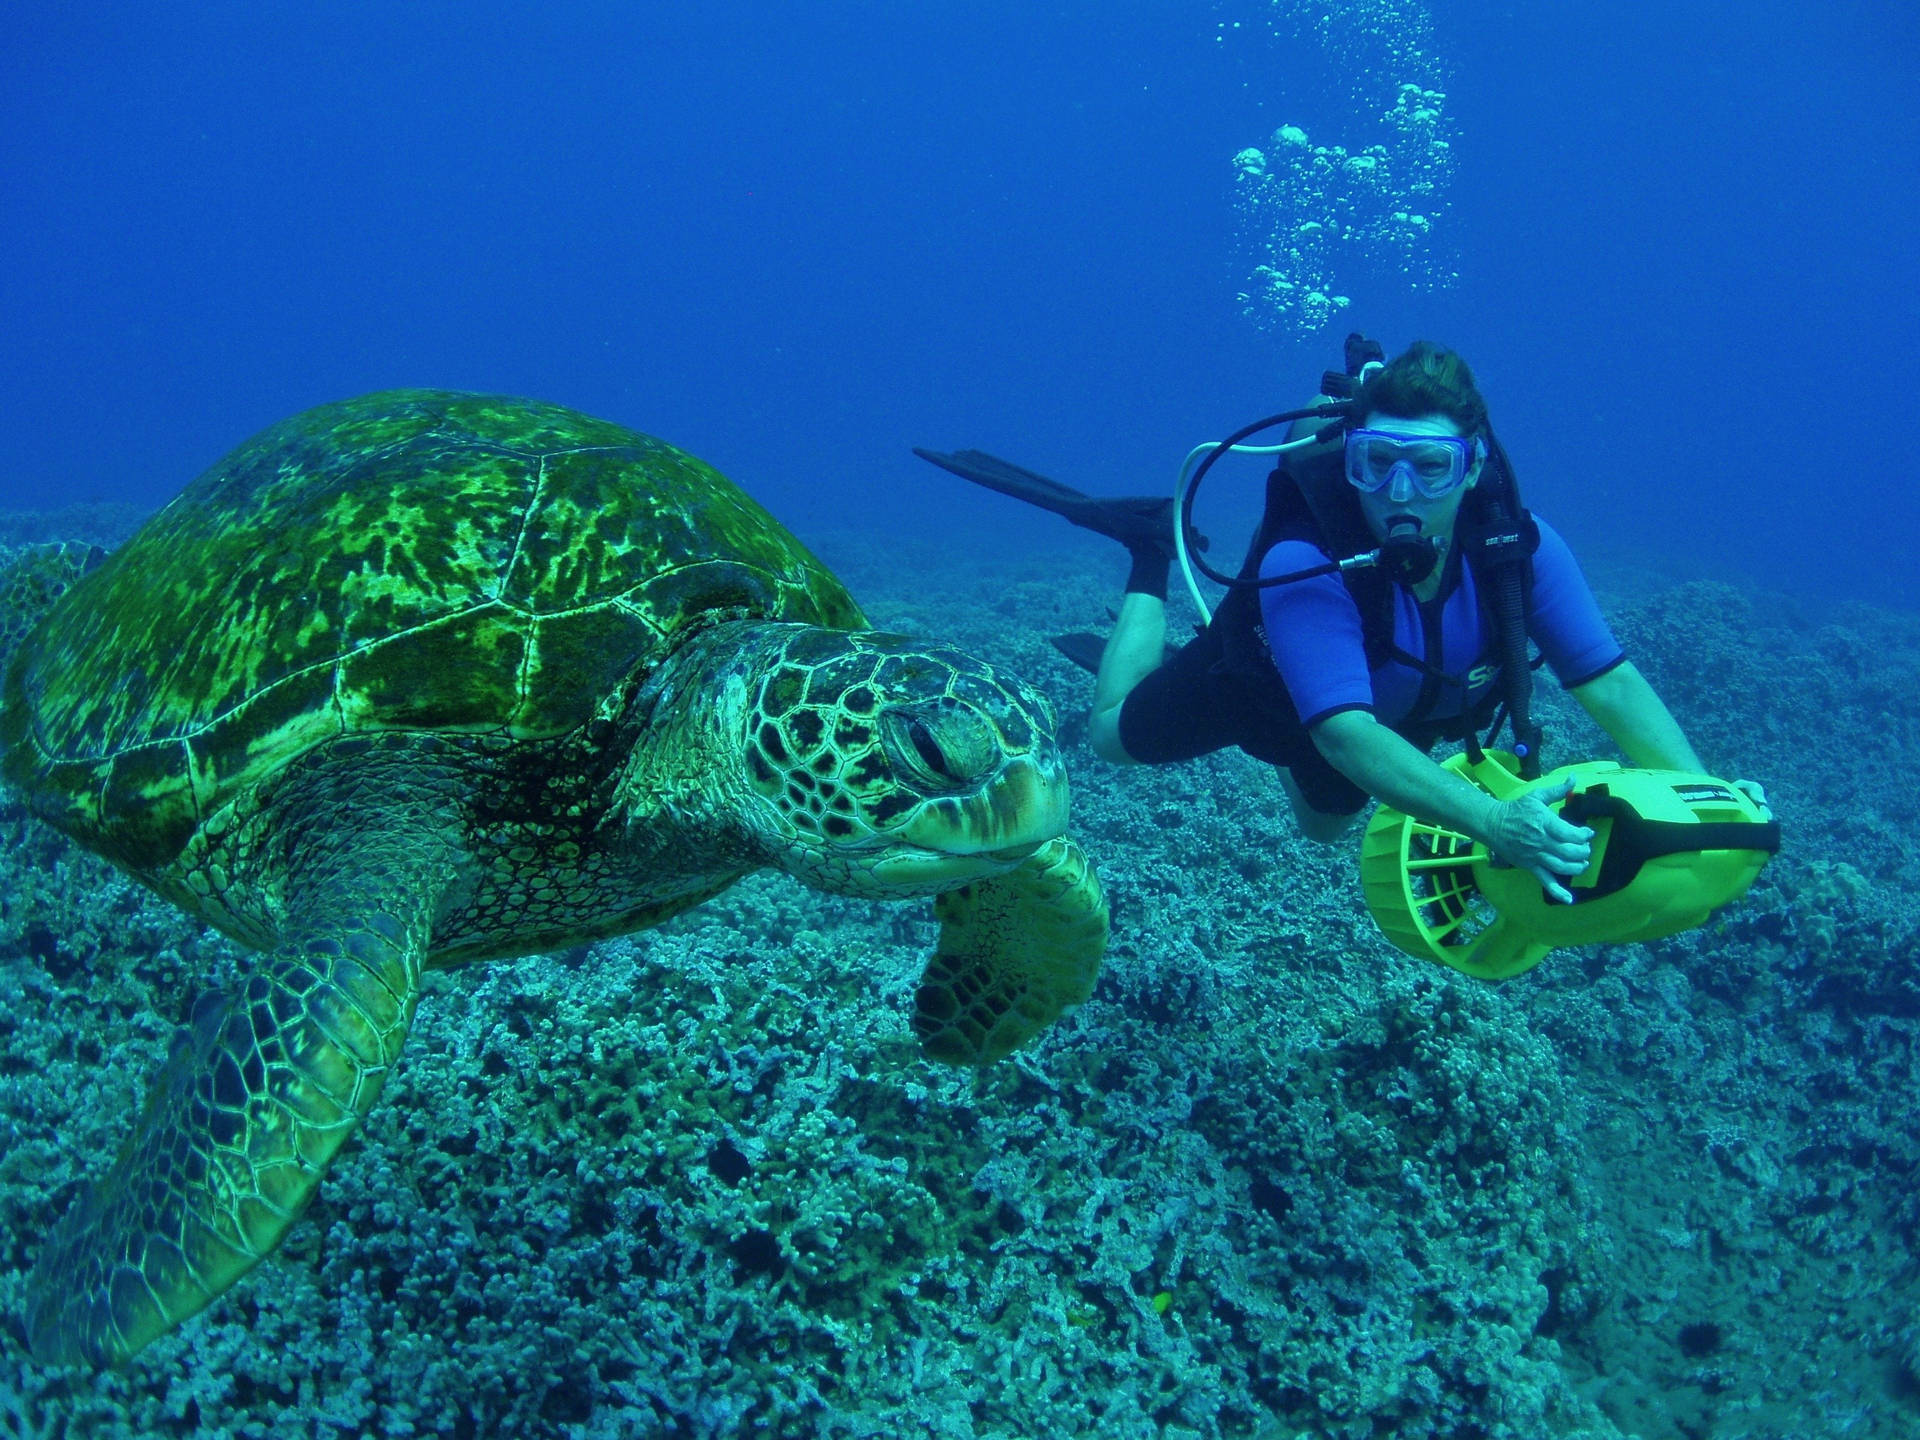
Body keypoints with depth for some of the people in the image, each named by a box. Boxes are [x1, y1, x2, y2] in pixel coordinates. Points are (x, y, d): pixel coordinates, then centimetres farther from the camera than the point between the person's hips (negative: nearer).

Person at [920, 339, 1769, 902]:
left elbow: (1612, 685, -34)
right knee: (1114, 735, 23)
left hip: (1394, 718, 4)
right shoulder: (1306, 563, -48)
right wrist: (1493, 823, -68)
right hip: (1255, 687, -4)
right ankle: (1154, 550, 36)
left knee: (1324, 824, 34)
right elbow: (1347, 737, -55)